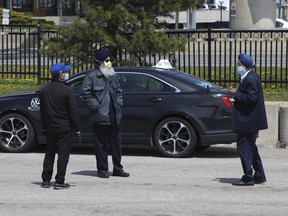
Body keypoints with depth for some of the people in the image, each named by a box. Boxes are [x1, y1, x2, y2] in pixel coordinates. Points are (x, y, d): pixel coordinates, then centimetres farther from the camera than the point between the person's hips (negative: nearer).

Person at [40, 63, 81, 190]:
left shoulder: (44, 90, 5)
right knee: (63, 154, -1)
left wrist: (44, 127, 18)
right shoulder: (67, 91, -13)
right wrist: (77, 129, -5)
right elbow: (73, 112, -12)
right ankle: (59, 182, -3)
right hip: (64, 128, -6)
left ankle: (46, 180, 15)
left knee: (49, 153, 14)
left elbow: (42, 111, 11)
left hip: (50, 127, 6)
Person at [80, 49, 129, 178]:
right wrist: (95, 106, -13)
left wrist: (119, 104, 13)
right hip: (100, 117, -6)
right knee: (101, 144, 0)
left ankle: (117, 168, 19)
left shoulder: (113, 76, 15)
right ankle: (102, 170, 8)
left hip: (114, 117, 6)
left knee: (116, 143, 10)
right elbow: (85, 94, -9)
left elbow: (118, 91, 26)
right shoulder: (91, 76, -6)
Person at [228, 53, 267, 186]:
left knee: (244, 147, -7)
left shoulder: (251, 79, -18)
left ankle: (248, 177, -5)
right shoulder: (250, 77, 14)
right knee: (250, 148, 17)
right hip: (251, 120, 11)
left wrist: (235, 94, -17)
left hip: (248, 120, -11)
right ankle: (259, 176, 23)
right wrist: (236, 97, 11)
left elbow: (251, 98, -25)